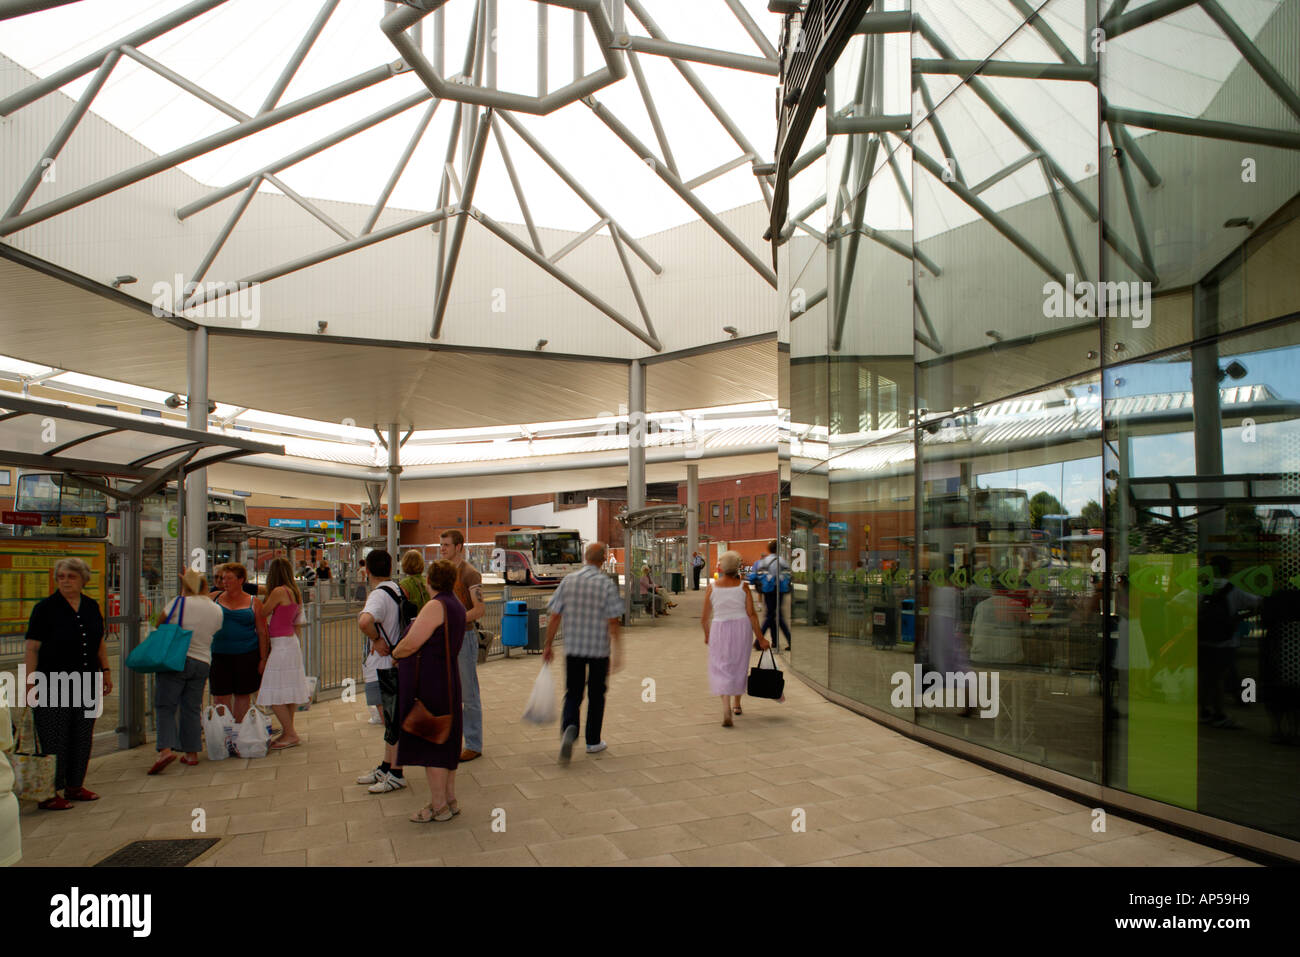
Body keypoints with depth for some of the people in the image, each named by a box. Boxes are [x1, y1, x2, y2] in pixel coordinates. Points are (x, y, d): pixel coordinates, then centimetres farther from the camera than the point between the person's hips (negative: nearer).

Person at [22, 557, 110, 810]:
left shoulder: (91, 606, 8)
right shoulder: (46, 608, -7)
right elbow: (32, 648, -8)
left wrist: (105, 671, 14)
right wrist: (30, 683, -13)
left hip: (86, 684, 5)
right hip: (53, 685, -5)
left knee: (83, 737, 11)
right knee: (53, 739, 0)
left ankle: (75, 785, 24)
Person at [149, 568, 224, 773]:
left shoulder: (179, 603, -7)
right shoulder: (217, 610, 7)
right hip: (203, 662, 5)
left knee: (165, 706, 0)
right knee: (192, 708, 12)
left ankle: (166, 749, -14)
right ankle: (192, 753, 14)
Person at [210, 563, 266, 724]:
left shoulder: (254, 602, 3)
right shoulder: (215, 598, 8)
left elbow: (262, 632, 4)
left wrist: (263, 659, -1)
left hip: (246, 656, -1)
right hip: (219, 655, 1)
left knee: (242, 695, 7)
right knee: (220, 696, 1)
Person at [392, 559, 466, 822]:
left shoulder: (436, 606, -17)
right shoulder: (456, 606, 12)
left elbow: (410, 644, -20)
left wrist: (394, 654, -1)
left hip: (428, 685, -9)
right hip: (447, 680, 9)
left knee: (431, 744, -1)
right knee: (444, 741, 16)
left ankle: (438, 807, 8)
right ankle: (449, 800, 25)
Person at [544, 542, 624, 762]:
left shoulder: (568, 581, -2)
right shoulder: (607, 585, -8)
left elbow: (554, 616, -2)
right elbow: (613, 621, -12)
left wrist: (548, 645, 7)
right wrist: (616, 650, -6)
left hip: (573, 647, 2)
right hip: (599, 648, -1)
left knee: (573, 694, 10)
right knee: (596, 695, 14)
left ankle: (569, 728, -16)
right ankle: (593, 742, 23)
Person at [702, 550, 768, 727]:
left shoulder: (712, 587, -4)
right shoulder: (743, 587, -4)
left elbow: (705, 617, 0)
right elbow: (751, 614, -8)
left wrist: (707, 634, 17)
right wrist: (760, 637, -2)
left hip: (720, 629, -1)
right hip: (742, 628, 1)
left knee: (721, 669, 3)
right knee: (739, 666, 19)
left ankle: (726, 709, -16)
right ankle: (736, 704, 35)